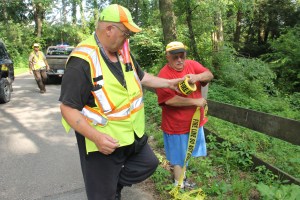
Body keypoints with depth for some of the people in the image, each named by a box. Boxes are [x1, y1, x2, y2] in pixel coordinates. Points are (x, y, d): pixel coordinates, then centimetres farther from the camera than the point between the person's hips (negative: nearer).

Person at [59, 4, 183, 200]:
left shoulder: (122, 52, 1)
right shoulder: (82, 62, -25)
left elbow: (142, 77, 17)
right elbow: (68, 108, -24)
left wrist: (169, 83, 14)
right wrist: (95, 136, -33)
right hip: (104, 141, -7)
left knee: (148, 163, 23)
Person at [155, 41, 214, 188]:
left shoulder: (192, 65, -1)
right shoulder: (164, 74, -20)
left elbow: (209, 75, -8)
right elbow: (169, 100, -29)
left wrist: (197, 77, -31)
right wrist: (195, 102, -23)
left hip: (194, 121, 6)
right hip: (176, 125, -6)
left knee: (186, 153, 24)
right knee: (179, 157, 10)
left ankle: (181, 175, 47)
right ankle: (179, 186, 30)